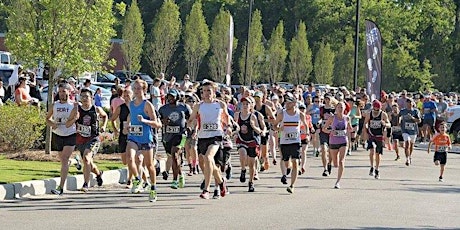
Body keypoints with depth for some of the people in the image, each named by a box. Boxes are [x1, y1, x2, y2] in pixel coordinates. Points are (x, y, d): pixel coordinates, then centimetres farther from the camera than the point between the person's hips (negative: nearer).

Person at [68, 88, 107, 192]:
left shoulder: (97, 110, -2)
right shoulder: (76, 109, -3)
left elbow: (105, 116, 21)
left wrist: (104, 126, 4)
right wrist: (74, 118, -20)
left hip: (93, 139, -3)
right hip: (80, 140, 3)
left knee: (86, 158, -27)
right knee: (89, 164, 16)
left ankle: (86, 184, -26)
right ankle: (98, 174, 50)